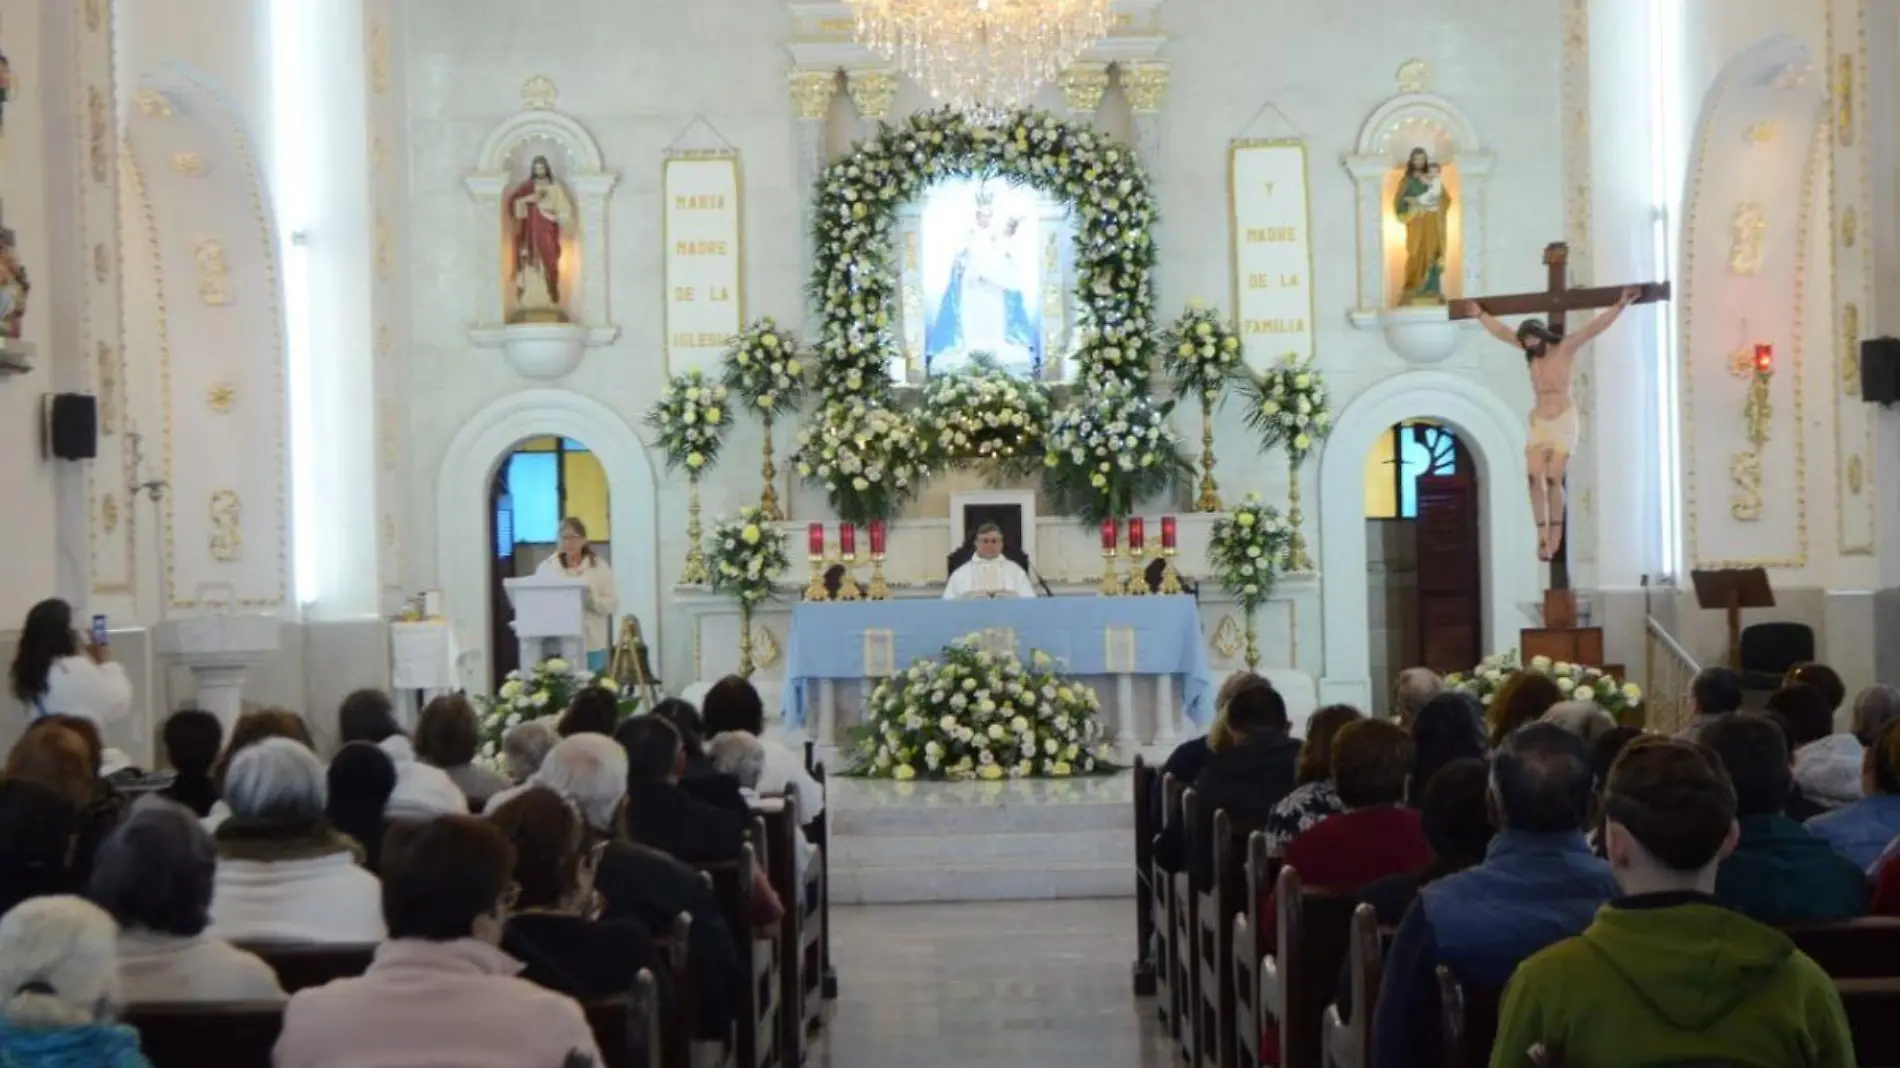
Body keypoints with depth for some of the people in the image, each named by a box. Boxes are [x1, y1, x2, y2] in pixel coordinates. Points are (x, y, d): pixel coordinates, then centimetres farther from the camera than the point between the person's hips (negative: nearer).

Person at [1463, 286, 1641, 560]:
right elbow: (1502, 332, 17)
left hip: (1563, 422, -5)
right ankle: (1543, 533, -8)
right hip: (1539, 423, 5)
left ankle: (1556, 531, 5)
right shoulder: (1532, 351, 8)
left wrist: (1621, 305, -25)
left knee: (1553, 479, -9)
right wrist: (1479, 313, 23)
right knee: (1535, 478, -9)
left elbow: (1595, 327, -15)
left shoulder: (1566, 348, -6)